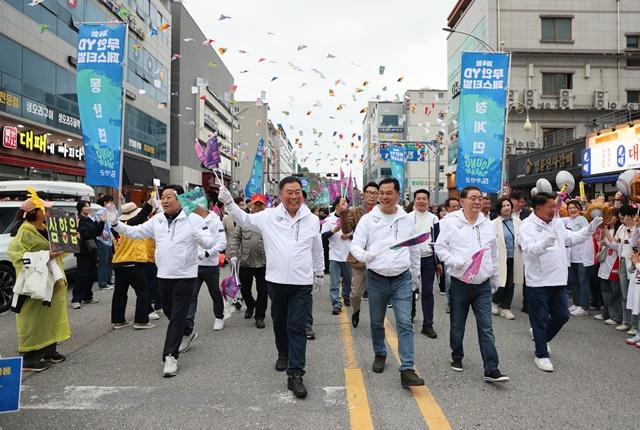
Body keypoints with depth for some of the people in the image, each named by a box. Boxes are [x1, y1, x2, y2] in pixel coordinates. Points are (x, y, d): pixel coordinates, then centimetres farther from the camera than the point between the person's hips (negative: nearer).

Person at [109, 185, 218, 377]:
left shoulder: (193, 218, -9)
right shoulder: (157, 220, 6)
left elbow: (209, 243, -10)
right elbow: (135, 232, 13)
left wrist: (199, 235, -31)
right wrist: (115, 224, 3)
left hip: (185, 276, -5)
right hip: (164, 275, 6)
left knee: (177, 316, -4)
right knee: (169, 312, 19)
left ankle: (170, 356, 1)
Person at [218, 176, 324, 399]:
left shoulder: (312, 220, 2)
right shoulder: (268, 216, -3)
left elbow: (317, 250, 13)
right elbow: (244, 220, 9)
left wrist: (319, 273, 20)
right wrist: (229, 202, -5)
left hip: (302, 283, -1)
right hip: (276, 280, 1)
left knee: (297, 327, -3)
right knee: (279, 322, 19)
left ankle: (295, 374, 0)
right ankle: (283, 354, 44)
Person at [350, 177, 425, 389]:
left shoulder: (408, 220, 4)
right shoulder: (368, 219, -3)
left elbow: (415, 250, 15)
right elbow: (355, 245, -5)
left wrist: (416, 274, 19)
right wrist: (364, 255, -27)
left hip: (402, 279, 0)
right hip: (376, 279, 0)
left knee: (405, 323, -7)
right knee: (377, 322, 14)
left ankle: (407, 370, -5)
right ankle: (380, 355, 37)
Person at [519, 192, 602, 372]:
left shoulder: (557, 223, 9)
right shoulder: (527, 226, -13)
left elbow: (572, 238, 23)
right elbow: (529, 249, -26)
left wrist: (590, 229, 13)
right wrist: (543, 244, -45)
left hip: (558, 279, 7)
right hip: (538, 281, -7)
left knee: (562, 316, 14)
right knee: (540, 319, 5)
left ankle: (540, 336, 40)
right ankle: (541, 355, 19)